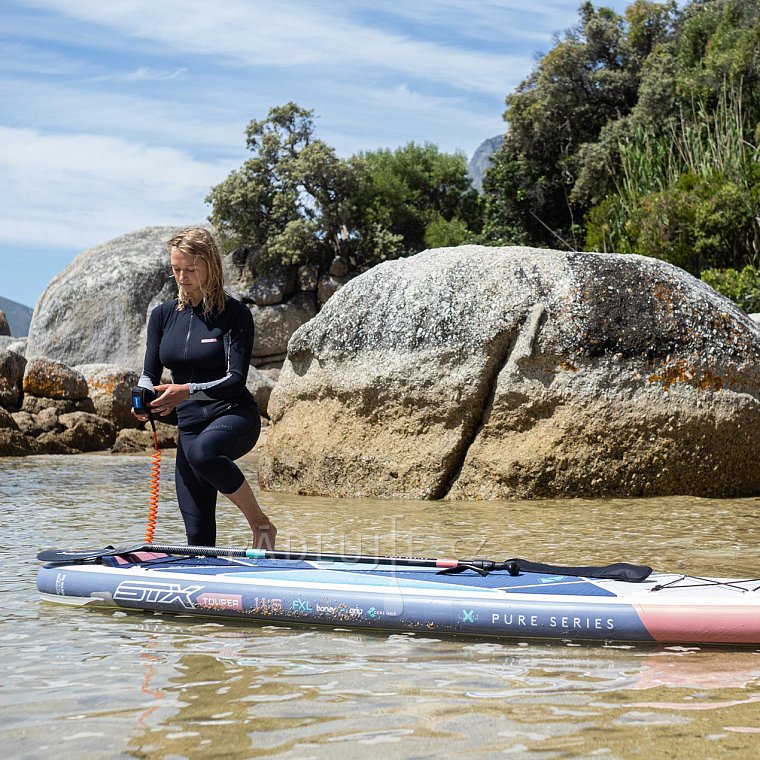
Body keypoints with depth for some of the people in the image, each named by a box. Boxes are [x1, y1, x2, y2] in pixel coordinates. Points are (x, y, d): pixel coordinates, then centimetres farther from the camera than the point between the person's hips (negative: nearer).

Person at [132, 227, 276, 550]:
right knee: (198, 536, 0)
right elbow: (149, 373, 6)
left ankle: (261, 523, -21)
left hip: (234, 415, -5)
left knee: (202, 451, -39)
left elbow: (236, 379, -16)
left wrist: (187, 391, -33)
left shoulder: (235, 314, -8)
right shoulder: (163, 315, 7)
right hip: (189, 423, 5)